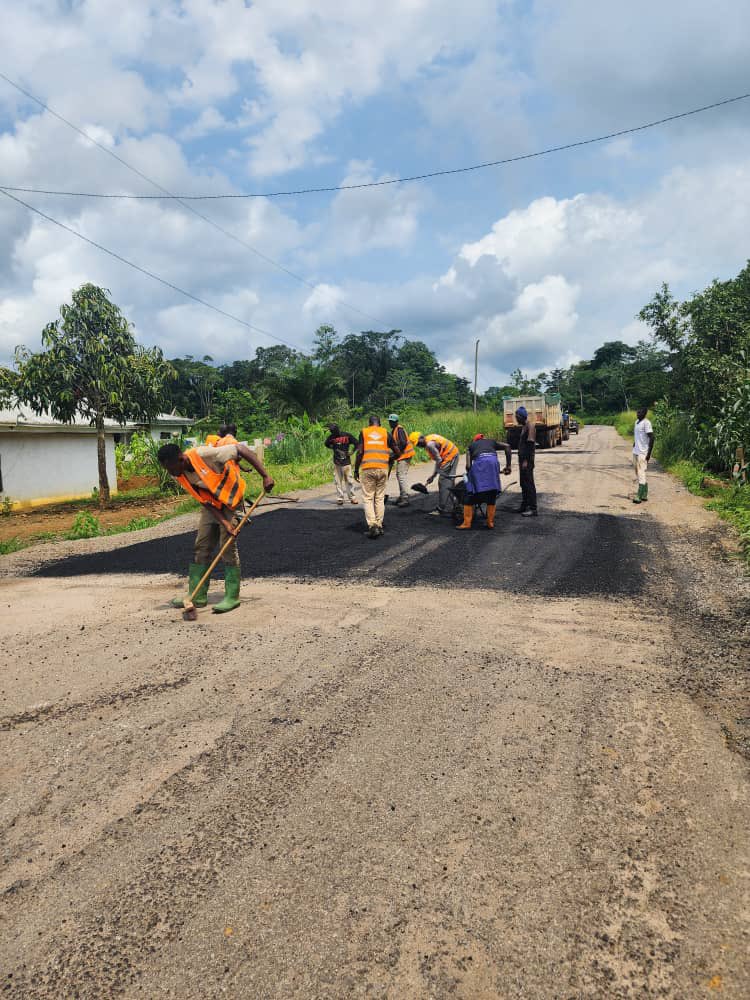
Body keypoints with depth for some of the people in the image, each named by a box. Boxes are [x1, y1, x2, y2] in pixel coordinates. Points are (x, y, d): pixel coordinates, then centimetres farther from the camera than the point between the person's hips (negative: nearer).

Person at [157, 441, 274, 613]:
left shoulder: (205, 454, -30)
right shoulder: (181, 476, -9)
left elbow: (243, 450, -26)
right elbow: (204, 500, -9)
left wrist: (265, 476, -28)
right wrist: (223, 521, -21)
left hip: (231, 501, -7)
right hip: (211, 505, 7)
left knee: (228, 546, -10)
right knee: (201, 546, 3)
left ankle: (232, 597, -1)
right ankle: (197, 596, 11)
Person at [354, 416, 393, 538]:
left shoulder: (364, 432, 6)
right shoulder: (386, 433, 9)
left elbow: (359, 452, -3)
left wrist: (356, 470, 3)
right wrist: (390, 460, 31)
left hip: (368, 469, -1)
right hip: (383, 468, 2)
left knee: (368, 498, 3)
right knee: (380, 498, 12)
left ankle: (372, 526, -10)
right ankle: (379, 526, 14)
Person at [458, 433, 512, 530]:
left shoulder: (471, 446, 30)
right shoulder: (492, 442, 34)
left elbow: (468, 465, 12)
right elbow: (507, 446, 16)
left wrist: (469, 473, 25)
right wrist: (508, 466, 15)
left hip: (479, 463, -2)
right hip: (493, 462, 2)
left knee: (470, 495, 8)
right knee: (492, 495, 15)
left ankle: (467, 523, 8)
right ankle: (490, 522, 17)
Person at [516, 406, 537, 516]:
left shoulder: (530, 426, -13)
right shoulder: (524, 426, 16)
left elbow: (530, 444, -19)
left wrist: (526, 460, -21)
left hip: (527, 459, -10)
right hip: (523, 459, 10)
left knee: (529, 483, -8)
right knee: (523, 483, 15)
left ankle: (533, 509, -5)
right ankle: (524, 506, 23)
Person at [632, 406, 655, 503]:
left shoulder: (646, 423, -12)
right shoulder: (637, 422, 14)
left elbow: (651, 438, -16)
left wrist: (649, 453, -18)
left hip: (642, 453, -9)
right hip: (635, 452, 9)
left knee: (641, 474, -10)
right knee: (638, 473, 12)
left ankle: (639, 496, -10)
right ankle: (644, 495, 19)